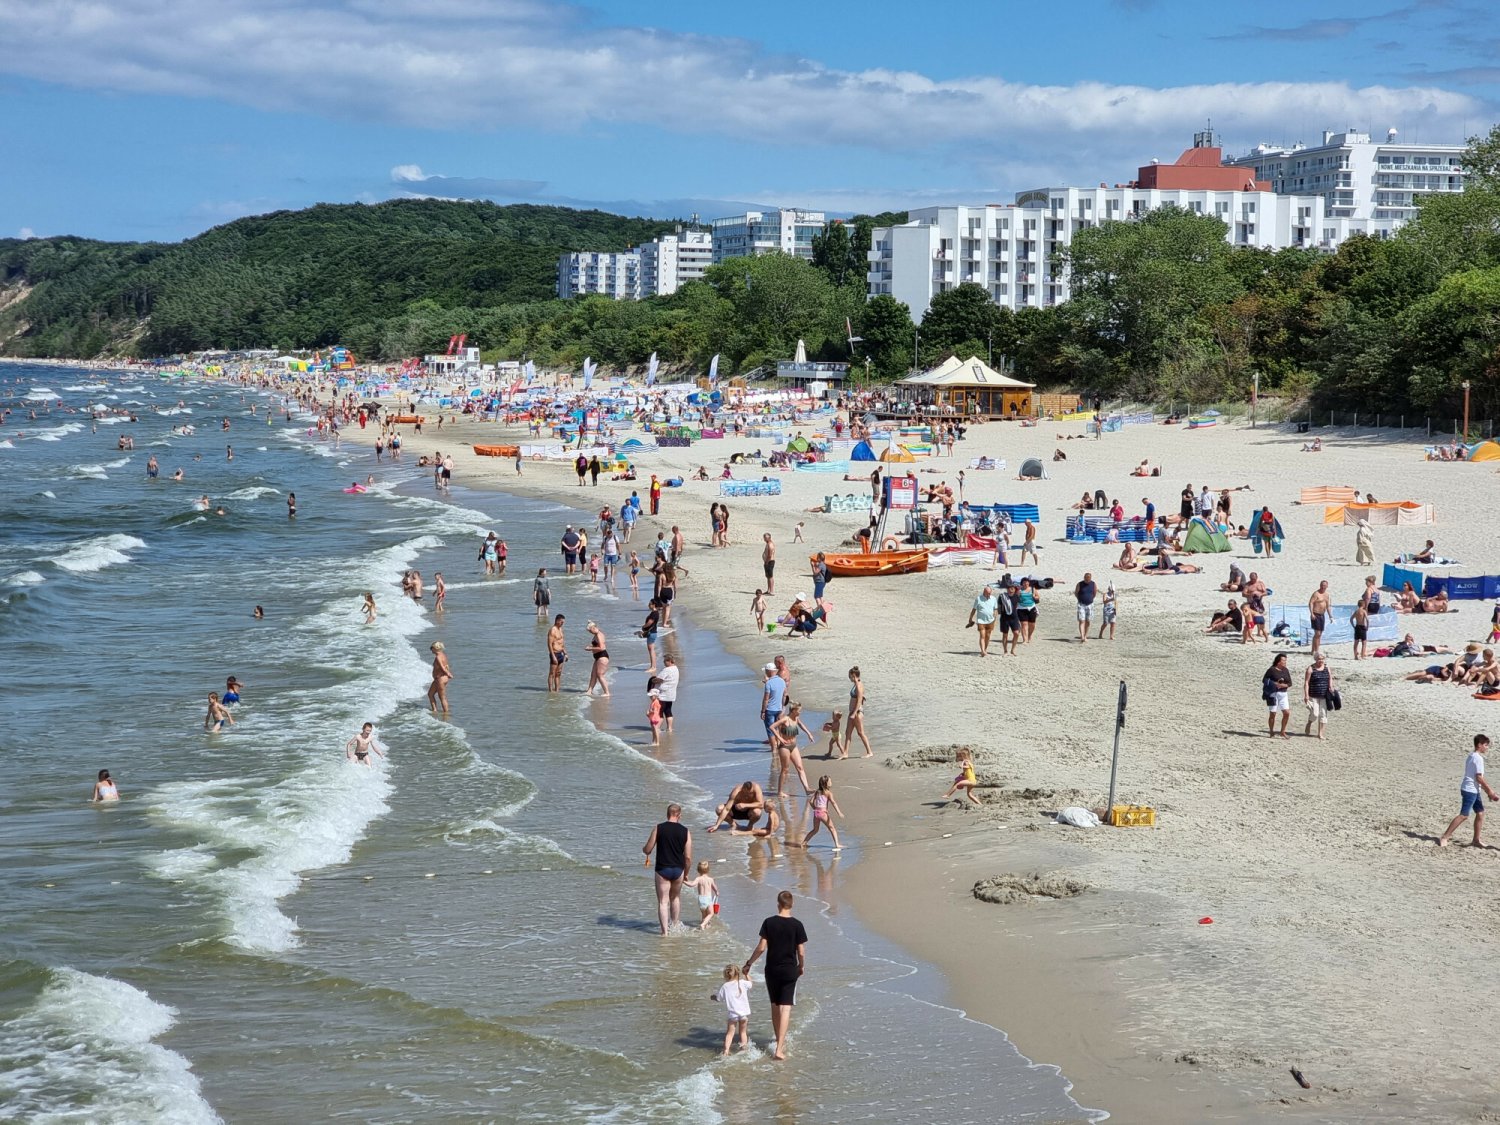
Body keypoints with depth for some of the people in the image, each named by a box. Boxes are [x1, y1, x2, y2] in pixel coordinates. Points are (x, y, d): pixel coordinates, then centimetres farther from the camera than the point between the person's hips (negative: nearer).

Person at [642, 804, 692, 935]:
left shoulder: (658, 829, -6)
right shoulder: (685, 832, -3)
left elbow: (647, 850, -3)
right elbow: (688, 857, -4)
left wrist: (644, 850, 22)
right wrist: (686, 874, 11)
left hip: (662, 869, -2)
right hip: (678, 870, 2)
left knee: (663, 901, 3)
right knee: (675, 897, 24)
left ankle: (664, 931, -3)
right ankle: (674, 925, 33)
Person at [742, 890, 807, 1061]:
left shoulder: (769, 922, -6)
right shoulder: (796, 925, -8)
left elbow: (761, 947, -7)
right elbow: (801, 951, -5)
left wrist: (748, 964, 6)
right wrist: (802, 966, 14)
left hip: (772, 970, 2)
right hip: (790, 971, -2)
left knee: (775, 1007, 17)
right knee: (786, 1009, -2)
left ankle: (780, 1042, 28)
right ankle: (779, 1049, -12)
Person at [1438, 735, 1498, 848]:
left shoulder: (1471, 756, 14)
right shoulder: (1478, 758, -16)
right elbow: (1479, 778, -18)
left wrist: (1487, 790, 19)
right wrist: (1489, 790, -9)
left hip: (1474, 791, 10)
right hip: (1470, 791, -10)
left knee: (1480, 813, 12)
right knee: (1464, 815, -10)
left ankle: (1476, 840, 17)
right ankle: (1444, 837, -10)